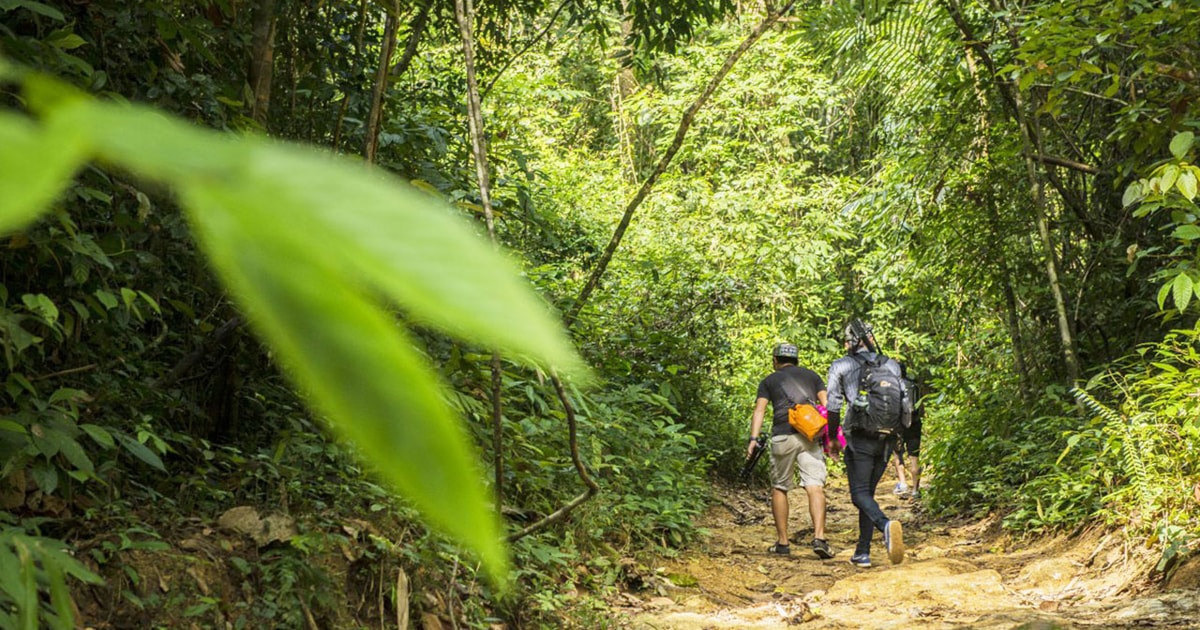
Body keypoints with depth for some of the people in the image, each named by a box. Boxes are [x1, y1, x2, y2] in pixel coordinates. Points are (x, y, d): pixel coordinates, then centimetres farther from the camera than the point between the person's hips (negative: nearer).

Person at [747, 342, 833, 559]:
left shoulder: (769, 381, 15)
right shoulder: (811, 375, 20)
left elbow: (760, 410, 0)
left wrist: (753, 439, -8)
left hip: (783, 437, -1)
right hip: (810, 436, 1)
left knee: (779, 488, 13)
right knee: (815, 488, -6)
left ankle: (782, 542, 15)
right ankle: (819, 537, -22)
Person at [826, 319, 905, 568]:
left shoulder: (839, 367, 2)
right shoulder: (891, 365, 10)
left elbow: (834, 406, -2)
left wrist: (833, 438, 10)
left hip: (860, 438, -4)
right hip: (886, 439, 4)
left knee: (860, 494, -4)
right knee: (869, 492, 14)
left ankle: (886, 525, -34)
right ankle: (862, 553, 12)